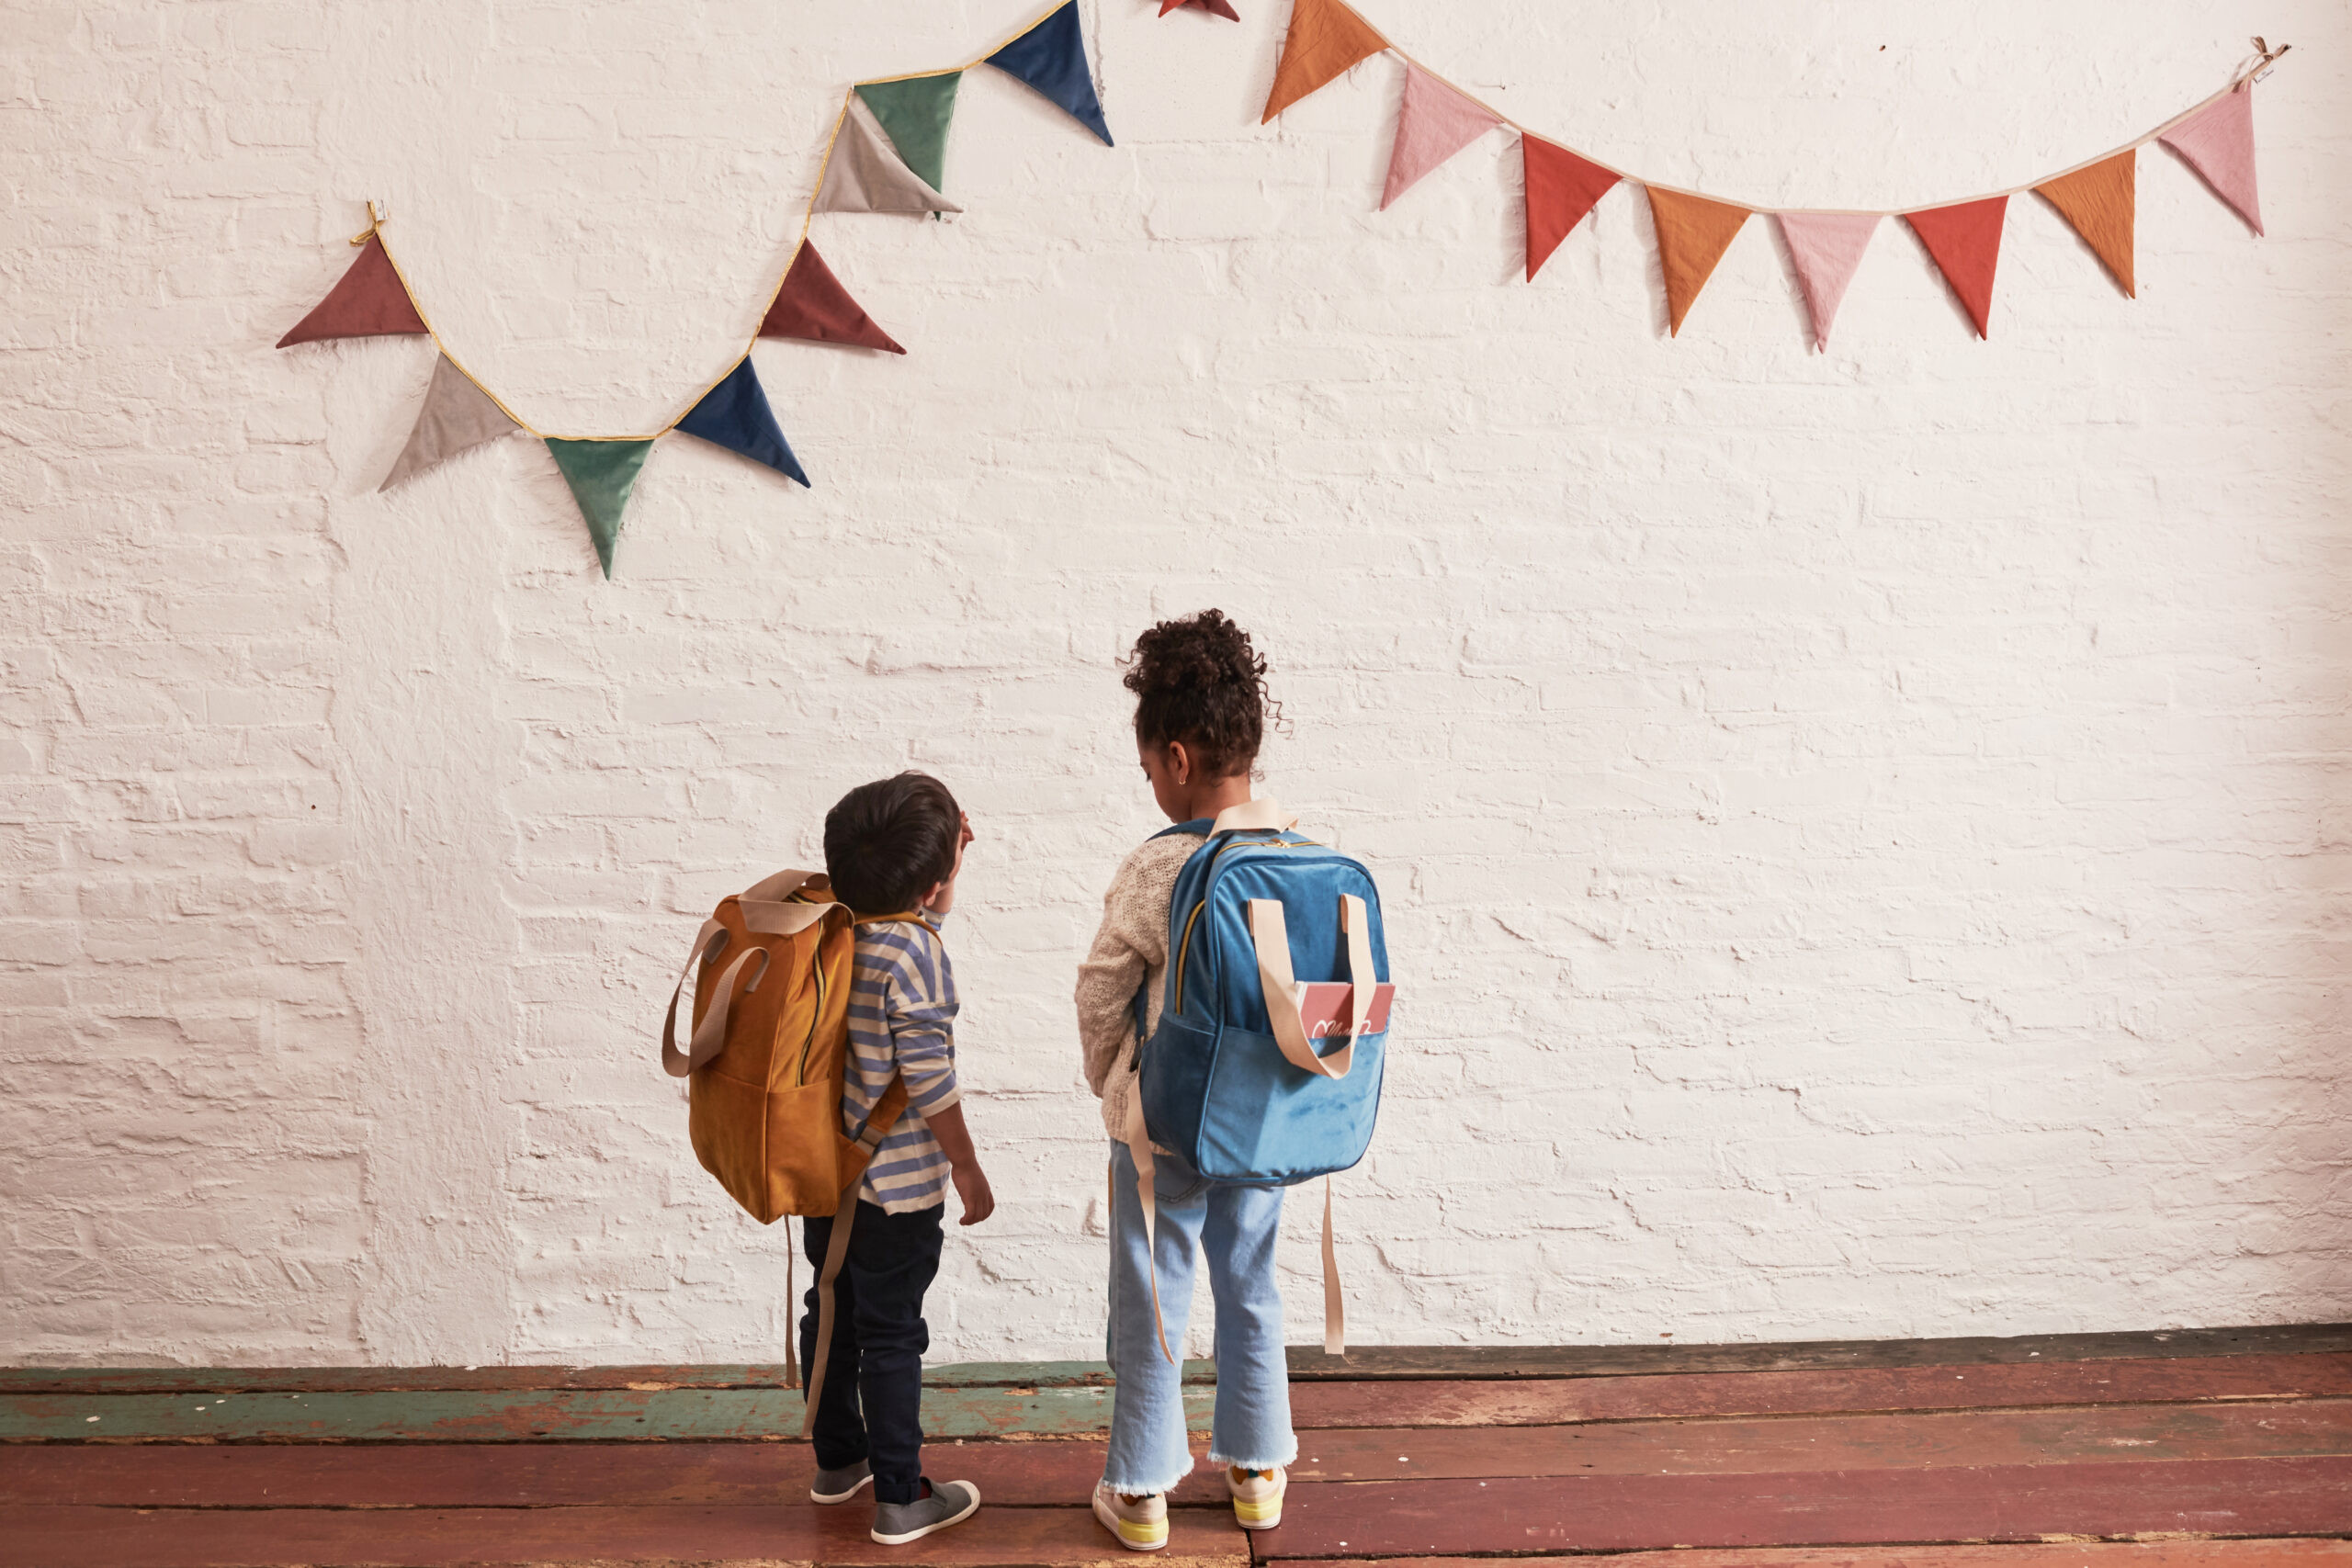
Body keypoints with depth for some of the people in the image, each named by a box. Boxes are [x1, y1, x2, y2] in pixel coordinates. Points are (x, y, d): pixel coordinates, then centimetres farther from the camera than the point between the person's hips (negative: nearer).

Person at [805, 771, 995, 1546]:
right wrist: (968, 1169, -12)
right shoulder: (916, 957, -24)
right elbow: (929, 1081, -20)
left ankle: (838, 1459, 38)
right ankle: (900, 1498, 16)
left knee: (833, 1313, 21)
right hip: (895, 1183, -8)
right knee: (891, 1336, 4)